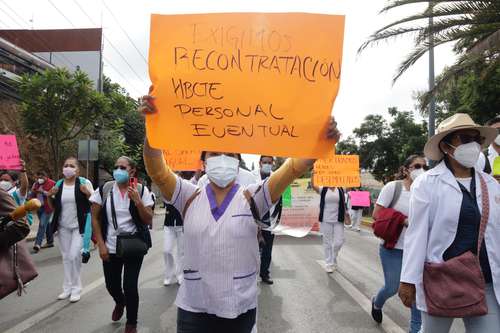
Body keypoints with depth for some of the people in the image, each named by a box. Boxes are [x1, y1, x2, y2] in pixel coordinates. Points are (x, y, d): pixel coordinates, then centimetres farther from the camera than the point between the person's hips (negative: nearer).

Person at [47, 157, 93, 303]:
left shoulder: (84, 182, -9)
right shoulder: (58, 184, 4)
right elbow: (53, 207, 11)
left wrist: (88, 193, -26)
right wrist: (50, 196, -7)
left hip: (79, 226, -5)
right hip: (63, 227, 5)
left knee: (74, 256, -9)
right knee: (66, 257, 13)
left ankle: (76, 288, 8)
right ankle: (68, 287, 25)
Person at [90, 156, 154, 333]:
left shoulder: (141, 190, -8)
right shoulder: (104, 189, -5)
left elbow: (148, 221, -8)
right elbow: (95, 218, 3)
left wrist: (137, 201, -23)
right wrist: (100, 244, -2)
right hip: (110, 247, 2)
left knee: (130, 286, -1)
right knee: (111, 285, 15)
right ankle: (120, 302, 52)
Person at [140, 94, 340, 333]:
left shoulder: (251, 198, -7)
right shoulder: (190, 198, -3)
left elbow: (293, 168, -18)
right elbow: (157, 171, -16)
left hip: (240, 310, 0)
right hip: (194, 309, 1)